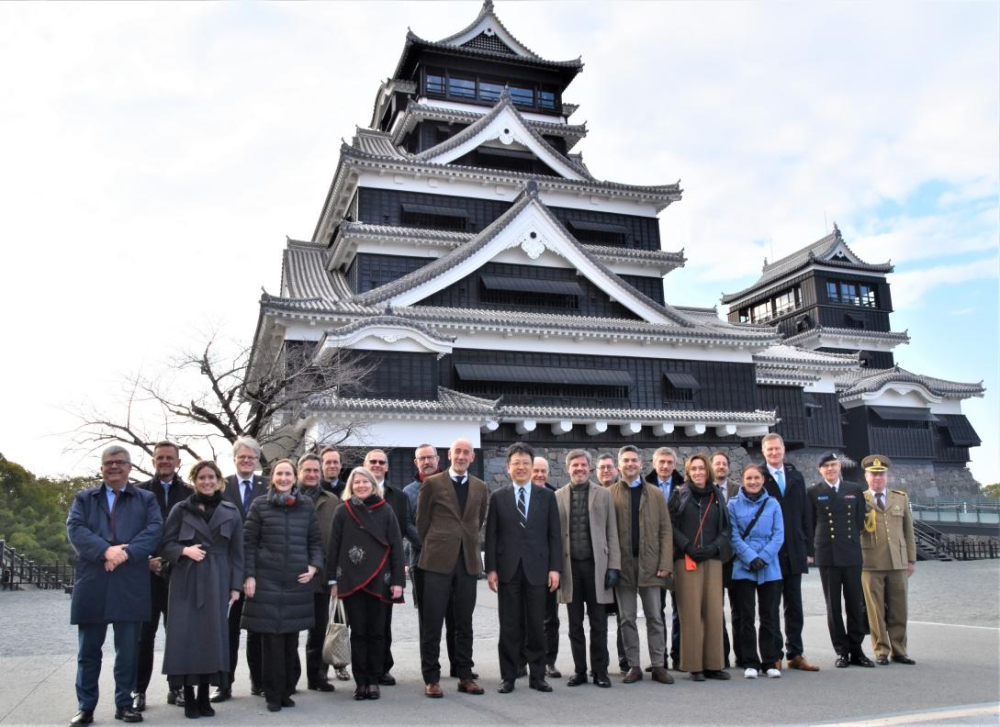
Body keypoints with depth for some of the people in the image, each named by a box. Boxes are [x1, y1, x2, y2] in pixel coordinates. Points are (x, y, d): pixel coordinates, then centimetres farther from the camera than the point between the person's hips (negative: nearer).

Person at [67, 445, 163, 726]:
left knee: (128, 649, 6)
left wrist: (126, 552, -18)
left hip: (130, 586, 0)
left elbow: (154, 530, -3)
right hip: (92, 585, 1)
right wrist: (105, 550, -18)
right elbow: (75, 529, -4)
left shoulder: (146, 499, 11)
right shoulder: (84, 498, 13)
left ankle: (124, 704, 16)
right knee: (89, 650, 7)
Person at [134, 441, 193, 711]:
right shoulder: (140, 492, 5)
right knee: (144, 634, 3)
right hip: (148, 572, 0)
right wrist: (146, 559, -8)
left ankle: (176, 688, 15)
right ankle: (139, 690, 12)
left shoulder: (190, 493, 5)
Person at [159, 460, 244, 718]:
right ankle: (188, 697, 7)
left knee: (212, 635, 1)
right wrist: (184, 550, -17)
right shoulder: (181, 510, 4)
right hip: (186, 582, -1)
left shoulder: (231, 512, 7)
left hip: (217, 583, 1)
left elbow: (236, 552, 7)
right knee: (186, 635, -3)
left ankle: (204, 696, 11)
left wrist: (235, 586, 2)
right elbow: (165, 544, 2)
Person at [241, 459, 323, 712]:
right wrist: (249, 575, -5)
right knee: (271, 639, 0)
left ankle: (287, 691, 20)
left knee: (291, 639, 7)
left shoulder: (306, 505, 7)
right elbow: (248, 542, 1)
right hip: (267, 580, -2)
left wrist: (314, 566, -3)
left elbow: (315, 541, 11)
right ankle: (273, 694, 12)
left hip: (297, 581, 2)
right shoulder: (259, 505, 2)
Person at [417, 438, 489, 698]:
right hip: (438, 561, -3)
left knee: (464, 623, 9)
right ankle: (431, 678, 10)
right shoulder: (432, 484, 0)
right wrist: (430, 549, 9)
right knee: (432, 623, 1)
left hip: (468, 562, 3)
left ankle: (465, 676, 19)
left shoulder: (481, 488, 10)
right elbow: (422, 521, 5)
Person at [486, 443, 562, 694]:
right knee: (509, 627, 5)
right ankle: (508, 677, 15)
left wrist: (555, 568, -3)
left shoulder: (547, 496, 6)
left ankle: (537, 676, 17)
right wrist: (491, 568, -3)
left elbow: (554, 535, 4)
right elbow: (491, 536, 3)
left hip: (537, 569, 0)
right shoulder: (497, 497, 5)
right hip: (508, 569, 0)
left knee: (536, 626, 5)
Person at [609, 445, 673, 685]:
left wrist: (665, 563, -5)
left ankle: (658, 666, 13)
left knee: (654, 617, 6)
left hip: (650, 564, 1)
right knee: (627, 618, 6)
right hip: (623, 564, 0)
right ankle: (634, 666, 15)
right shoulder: (609, 494, 3)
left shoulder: (655, 494, 7)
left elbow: (665, 530, 3)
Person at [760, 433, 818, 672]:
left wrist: (807, 546, 6)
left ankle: (795, 655, 20)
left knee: (794, 607, 11)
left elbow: (805, 514, 11)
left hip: (794, 552, 5)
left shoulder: (796, 477, 10)